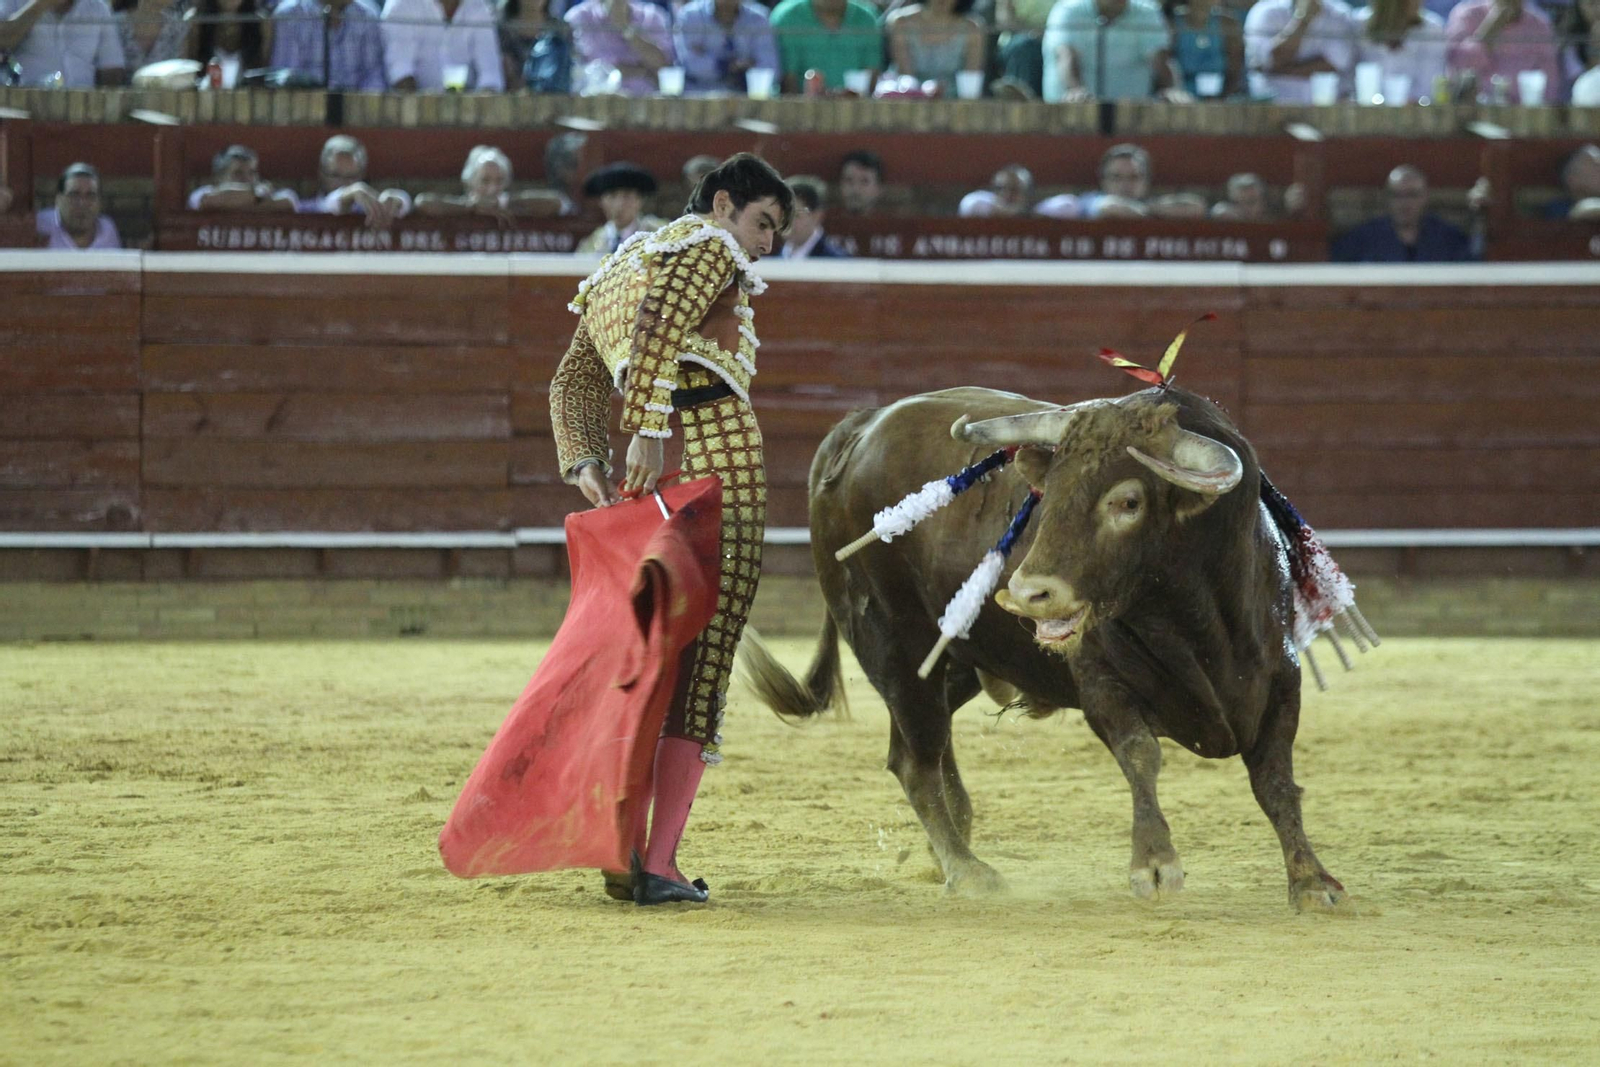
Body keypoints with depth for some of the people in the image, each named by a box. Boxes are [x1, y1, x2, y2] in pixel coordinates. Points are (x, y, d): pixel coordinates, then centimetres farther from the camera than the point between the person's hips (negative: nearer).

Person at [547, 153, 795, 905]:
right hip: (717, 455, -8)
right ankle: (660, 864, -11)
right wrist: (649, 436, -23)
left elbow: (571, 382, 16)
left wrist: (583, 463, 3)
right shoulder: (710, 249, 2)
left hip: (649, 475, 8)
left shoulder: (616, 270, 26)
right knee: (704, 660, -6)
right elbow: (659, 327, -18)